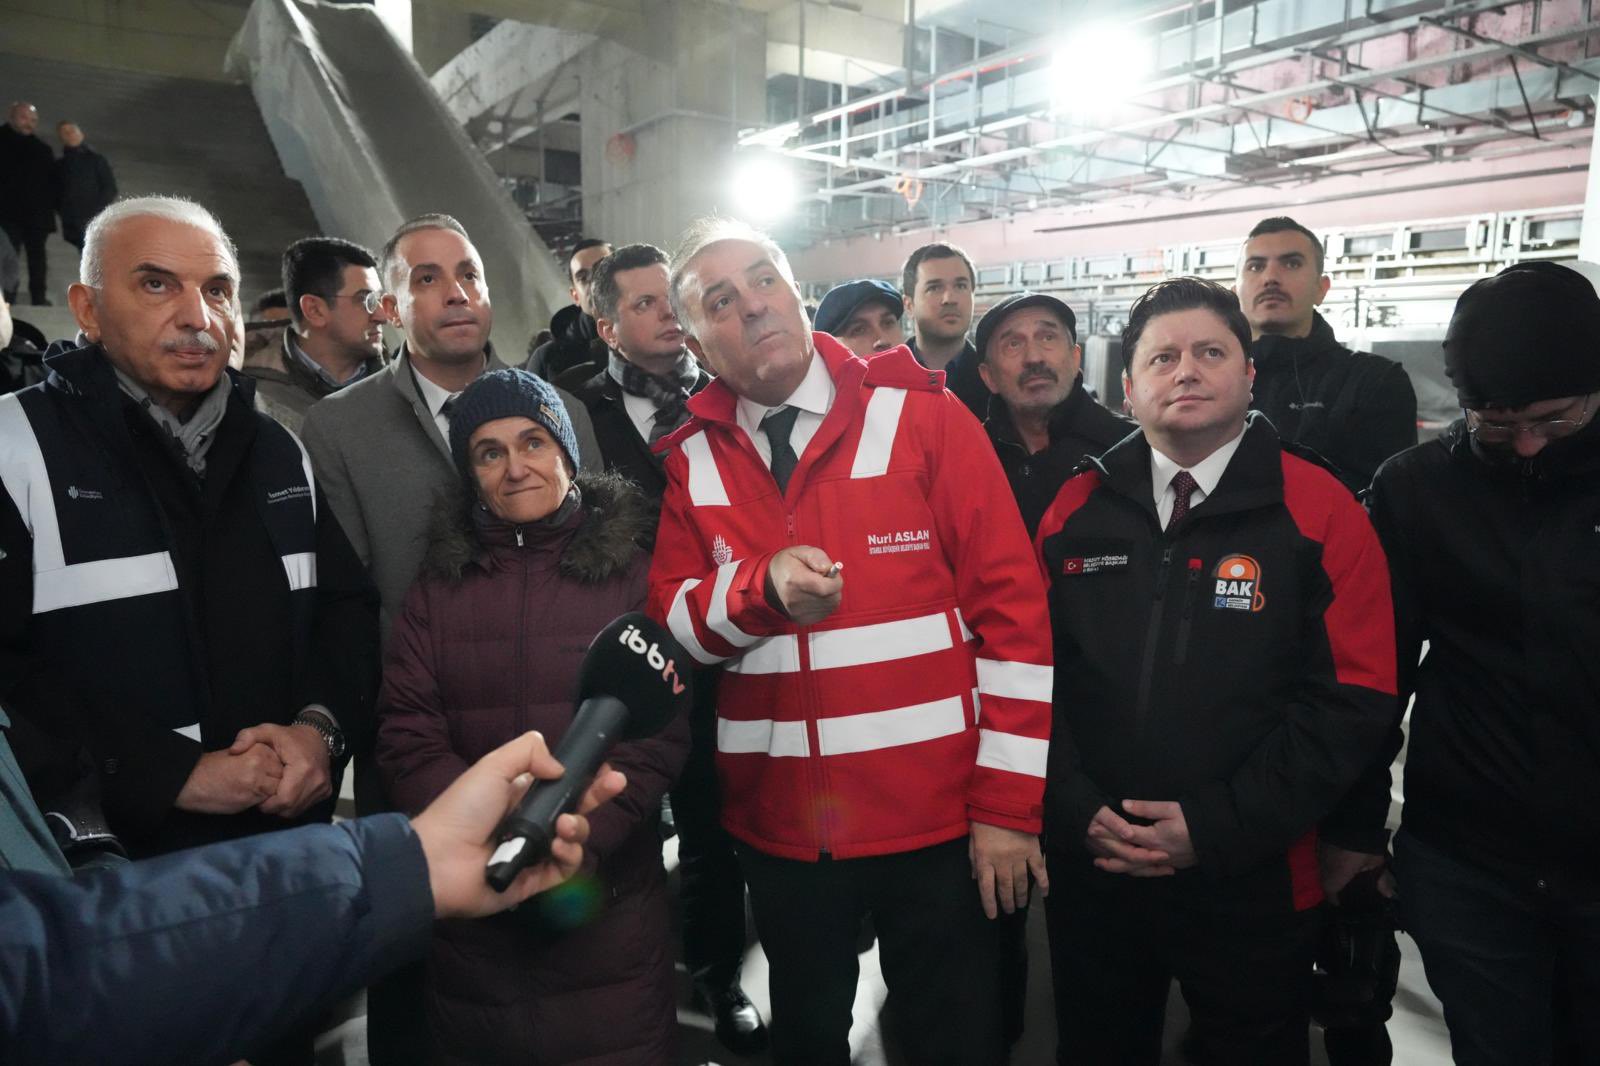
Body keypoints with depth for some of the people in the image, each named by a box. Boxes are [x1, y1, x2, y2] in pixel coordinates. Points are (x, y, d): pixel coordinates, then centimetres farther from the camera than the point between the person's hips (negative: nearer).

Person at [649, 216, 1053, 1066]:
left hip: (933, 810, -2)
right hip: (778, 819, 3)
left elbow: (1013, 607, -10)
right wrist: (760, 588, -20)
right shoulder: (692, 458, 2)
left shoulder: (922, 416, -8)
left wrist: (1009, 801, -12)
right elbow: (669, 617, 0)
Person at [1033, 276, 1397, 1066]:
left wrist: (1219, 826, -16)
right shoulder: (1076, 510, 1)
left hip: (1254, 881, -2)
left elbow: (1352, 698, -11)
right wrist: (1076, 809, -10)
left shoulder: (1319, 512, -6)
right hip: (1090, 873, 2)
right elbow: (1038, 673, 1)